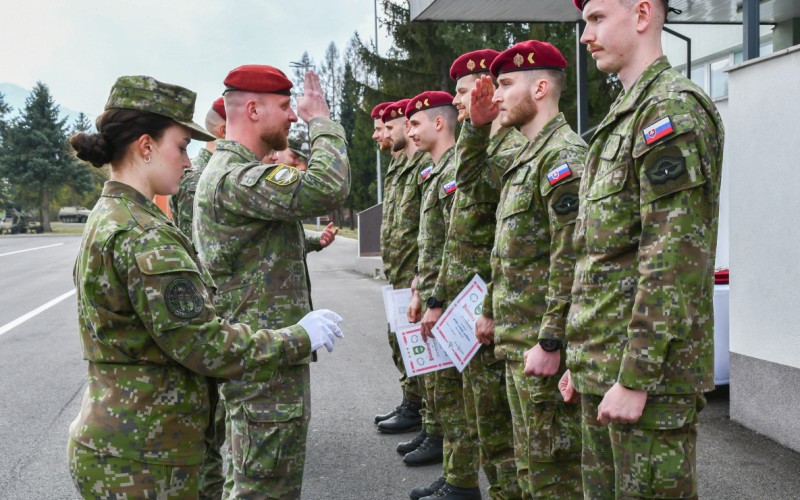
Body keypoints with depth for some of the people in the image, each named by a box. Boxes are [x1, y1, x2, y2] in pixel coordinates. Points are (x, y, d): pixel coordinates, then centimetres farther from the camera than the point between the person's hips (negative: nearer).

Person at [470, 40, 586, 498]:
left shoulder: (565, 155, -15)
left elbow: (571, 259, -21)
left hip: (543, 345, -10)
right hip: (519, 341, 10)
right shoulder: (528, 157, 17)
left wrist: (550, 343, -22)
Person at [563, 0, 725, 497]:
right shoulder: (625, 116, 19)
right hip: (604, 368, 10)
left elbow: (675, 257, -21)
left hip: (648, 370, -9)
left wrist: (635, 377, -21)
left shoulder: (674, 109, -12)